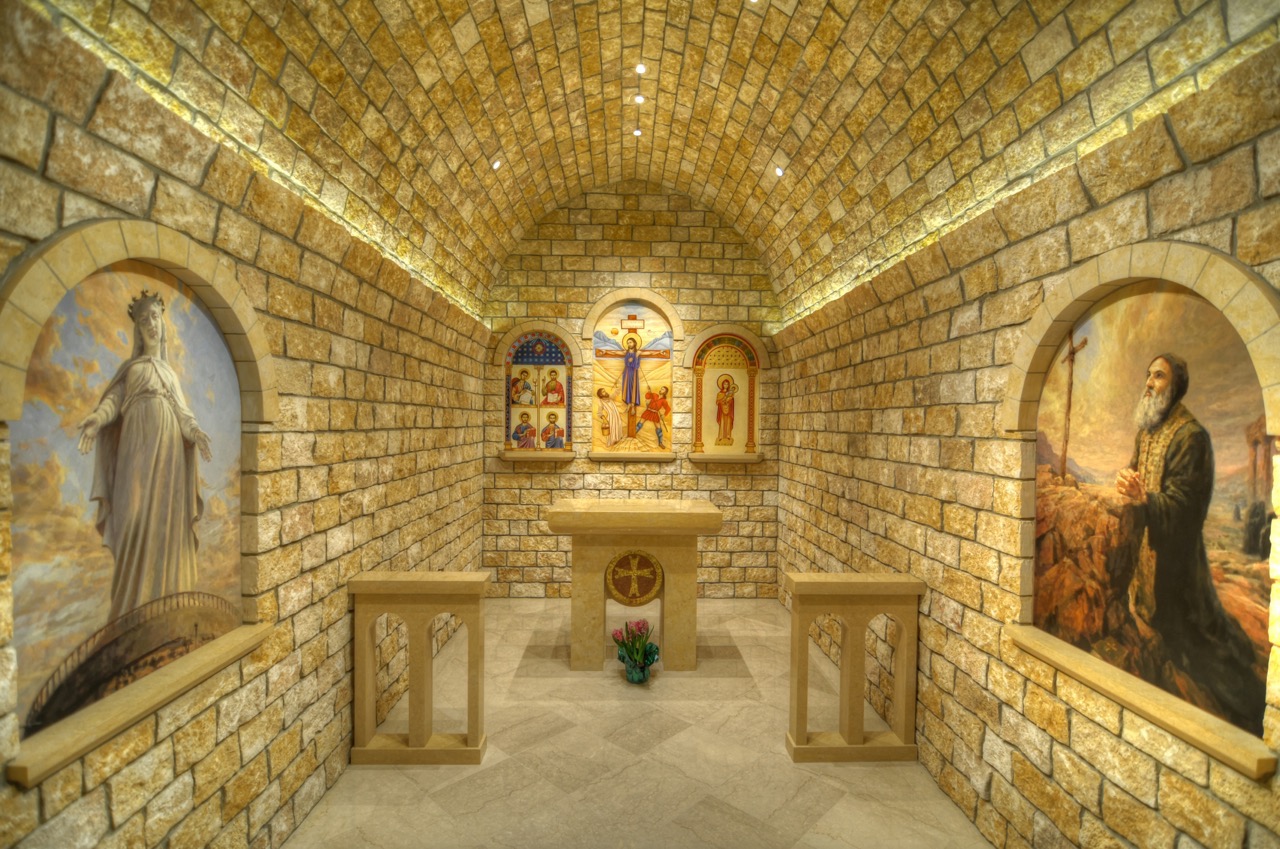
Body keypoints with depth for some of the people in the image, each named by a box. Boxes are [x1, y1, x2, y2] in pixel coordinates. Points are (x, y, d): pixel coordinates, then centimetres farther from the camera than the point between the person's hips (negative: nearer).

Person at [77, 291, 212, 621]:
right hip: (138, 447, -1)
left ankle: (162, 598, 5)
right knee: (135, 519, -8)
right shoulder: (129, 367, 15)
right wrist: (96, 420, -21)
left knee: (165, 519, -1)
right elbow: (113, 400, 1)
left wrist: (196, 432, -12)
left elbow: (182, 412, 8)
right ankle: (133, 603, -2)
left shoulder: (169, 371, 20)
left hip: (167, 448, 2)